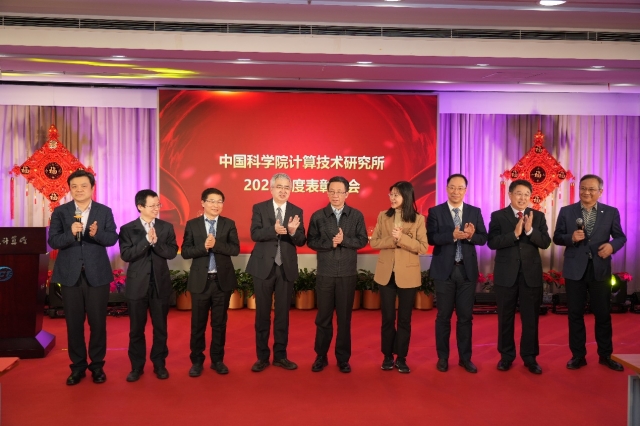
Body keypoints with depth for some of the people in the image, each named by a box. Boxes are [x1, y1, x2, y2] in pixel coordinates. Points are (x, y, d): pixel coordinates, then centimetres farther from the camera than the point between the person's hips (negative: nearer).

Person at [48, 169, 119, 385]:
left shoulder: (105, 211, 2)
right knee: (74, 323, 8)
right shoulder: (60, 211, 2)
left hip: (97, 274, 0)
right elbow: (53, 241, -7)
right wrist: (70, 233, -25)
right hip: (70, 274, 1)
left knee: (98, 322, 6)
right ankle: (78, 366, 22)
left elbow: (112, 238, -7)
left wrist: (97, 234, -27)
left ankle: (97, 365, 20)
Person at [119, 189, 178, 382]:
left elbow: (172, 252, -5)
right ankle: (137, 366, 22)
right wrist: (147, 240, -21)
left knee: (160, 328, 9)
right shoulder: (127, 229, -2)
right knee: (136, 329, 8)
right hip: (137, 285, -1)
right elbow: (126, 255, -13)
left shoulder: (167, 227, 3)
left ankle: (159, 364, 23)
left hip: (161, 284, 1)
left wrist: (156, 242, -20)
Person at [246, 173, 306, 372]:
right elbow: (255, 234, -14)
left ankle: (280, 355, 21)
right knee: (262, 313, 8)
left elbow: (301, 241, -3)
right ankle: (262, 356, 19)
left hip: (286, 268, 2)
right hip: (263, 267, -1)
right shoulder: (259, 208, -1)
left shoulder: (297, 211, 4)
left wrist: (293, 231, -24)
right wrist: (274, 230, -30)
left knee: (283, 313, 9)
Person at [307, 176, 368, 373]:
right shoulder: (318, 216, 2)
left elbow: (362, 240, -1)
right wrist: (330, 243, -16)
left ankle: (343, 358, 19)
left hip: (348, 274, 0)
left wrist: (344, 240, -16)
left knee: (345, 317, 8)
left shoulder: (357, 215, 3)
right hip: (325, 274, 0)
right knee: (323, 317, 7)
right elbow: (311, 241, -1)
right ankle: (321, 356, 19)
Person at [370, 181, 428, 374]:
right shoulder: (383, 216, 3)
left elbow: (423, 247, -8)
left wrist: (402, 238, -20)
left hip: (408, 274, -2)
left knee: (404, 319, 7)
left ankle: (401, 358, 19)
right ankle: (387, 356, 22)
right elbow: (374, 242, 0)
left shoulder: (418, 219, -4)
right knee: (387, 317, 8)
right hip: (386, 273, 2)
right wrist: (392, 240, -17)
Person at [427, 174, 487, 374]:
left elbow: (483, 238, 0)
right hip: (444, 270, -2)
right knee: (443, 316, 7)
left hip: (467, 270, 2)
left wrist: (471, 236, -21)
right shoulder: (435, 212, 0)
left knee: (466, 316, 8)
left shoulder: (475, 212, 7)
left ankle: (465, 358, 20)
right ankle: (442, 358, 19)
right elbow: (431, 238, -12)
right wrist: (453, 235, -25)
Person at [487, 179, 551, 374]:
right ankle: (506, 356, 22)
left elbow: (545, 242, -5)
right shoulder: (498, 216, -2)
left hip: (531, 274, 1)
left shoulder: (538, 216, 5)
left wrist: (530, 230, -22)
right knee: (505, 318, 10)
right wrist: (515, 234, -24)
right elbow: (492, 242, -13)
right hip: (506, 274, -1)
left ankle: (529, 357, 20)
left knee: (531, 318, 7)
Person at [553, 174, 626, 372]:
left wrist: (612, 245, -15)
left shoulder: (611, 212, 3)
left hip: (600, 269, 0)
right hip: (575, 270, 0)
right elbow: (557, 237, 2)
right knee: (575, 314, 7)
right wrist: (571, 238, -18)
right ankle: (578, 355, 18)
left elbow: (620, 236, 6)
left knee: (603, 314, 8)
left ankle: (605, 355, 24)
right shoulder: (566, 211, 2)